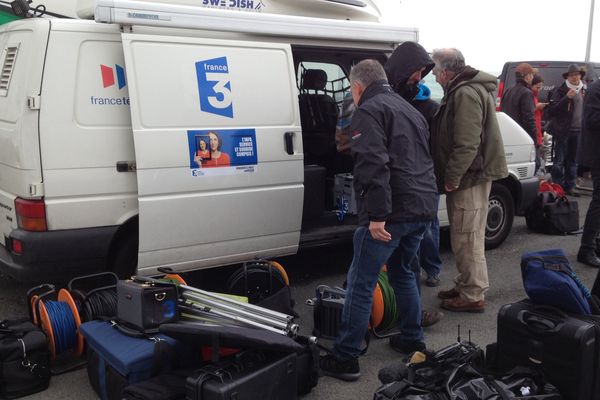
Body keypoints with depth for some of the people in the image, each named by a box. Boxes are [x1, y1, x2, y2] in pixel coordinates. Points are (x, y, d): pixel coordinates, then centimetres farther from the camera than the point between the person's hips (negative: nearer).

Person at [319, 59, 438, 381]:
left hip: (392, 211, -9)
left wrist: (377, 215, -23)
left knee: (360, 283, -3)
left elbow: (374, 165, -20)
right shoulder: (409, 110, 24)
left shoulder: (368, 111, -6)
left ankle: (345, 359, 1)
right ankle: (412, 339, 34)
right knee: (402, 272, 26)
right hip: (422, 207, 9)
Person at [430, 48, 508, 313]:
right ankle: (465, 286, 29)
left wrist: (452, 177, -19)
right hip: (472, 174, 11)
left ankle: (473, 296, 4)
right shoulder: (463, 90, 17)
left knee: (467, 238, -4)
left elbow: (467, 144, -25)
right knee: (466, 236, 17)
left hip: (470, 176, -11)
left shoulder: (465, 94, -18)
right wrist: (451, 176, 20)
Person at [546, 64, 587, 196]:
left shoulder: (584, 91, 13)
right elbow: (552, 110, -12)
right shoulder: (560, 91, -4)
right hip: (562, 131, -5)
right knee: (559, 161, -5)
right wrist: (567, 98, -22)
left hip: (578, 131, 6)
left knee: (572, 161, 10)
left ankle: (569, 187, 17)